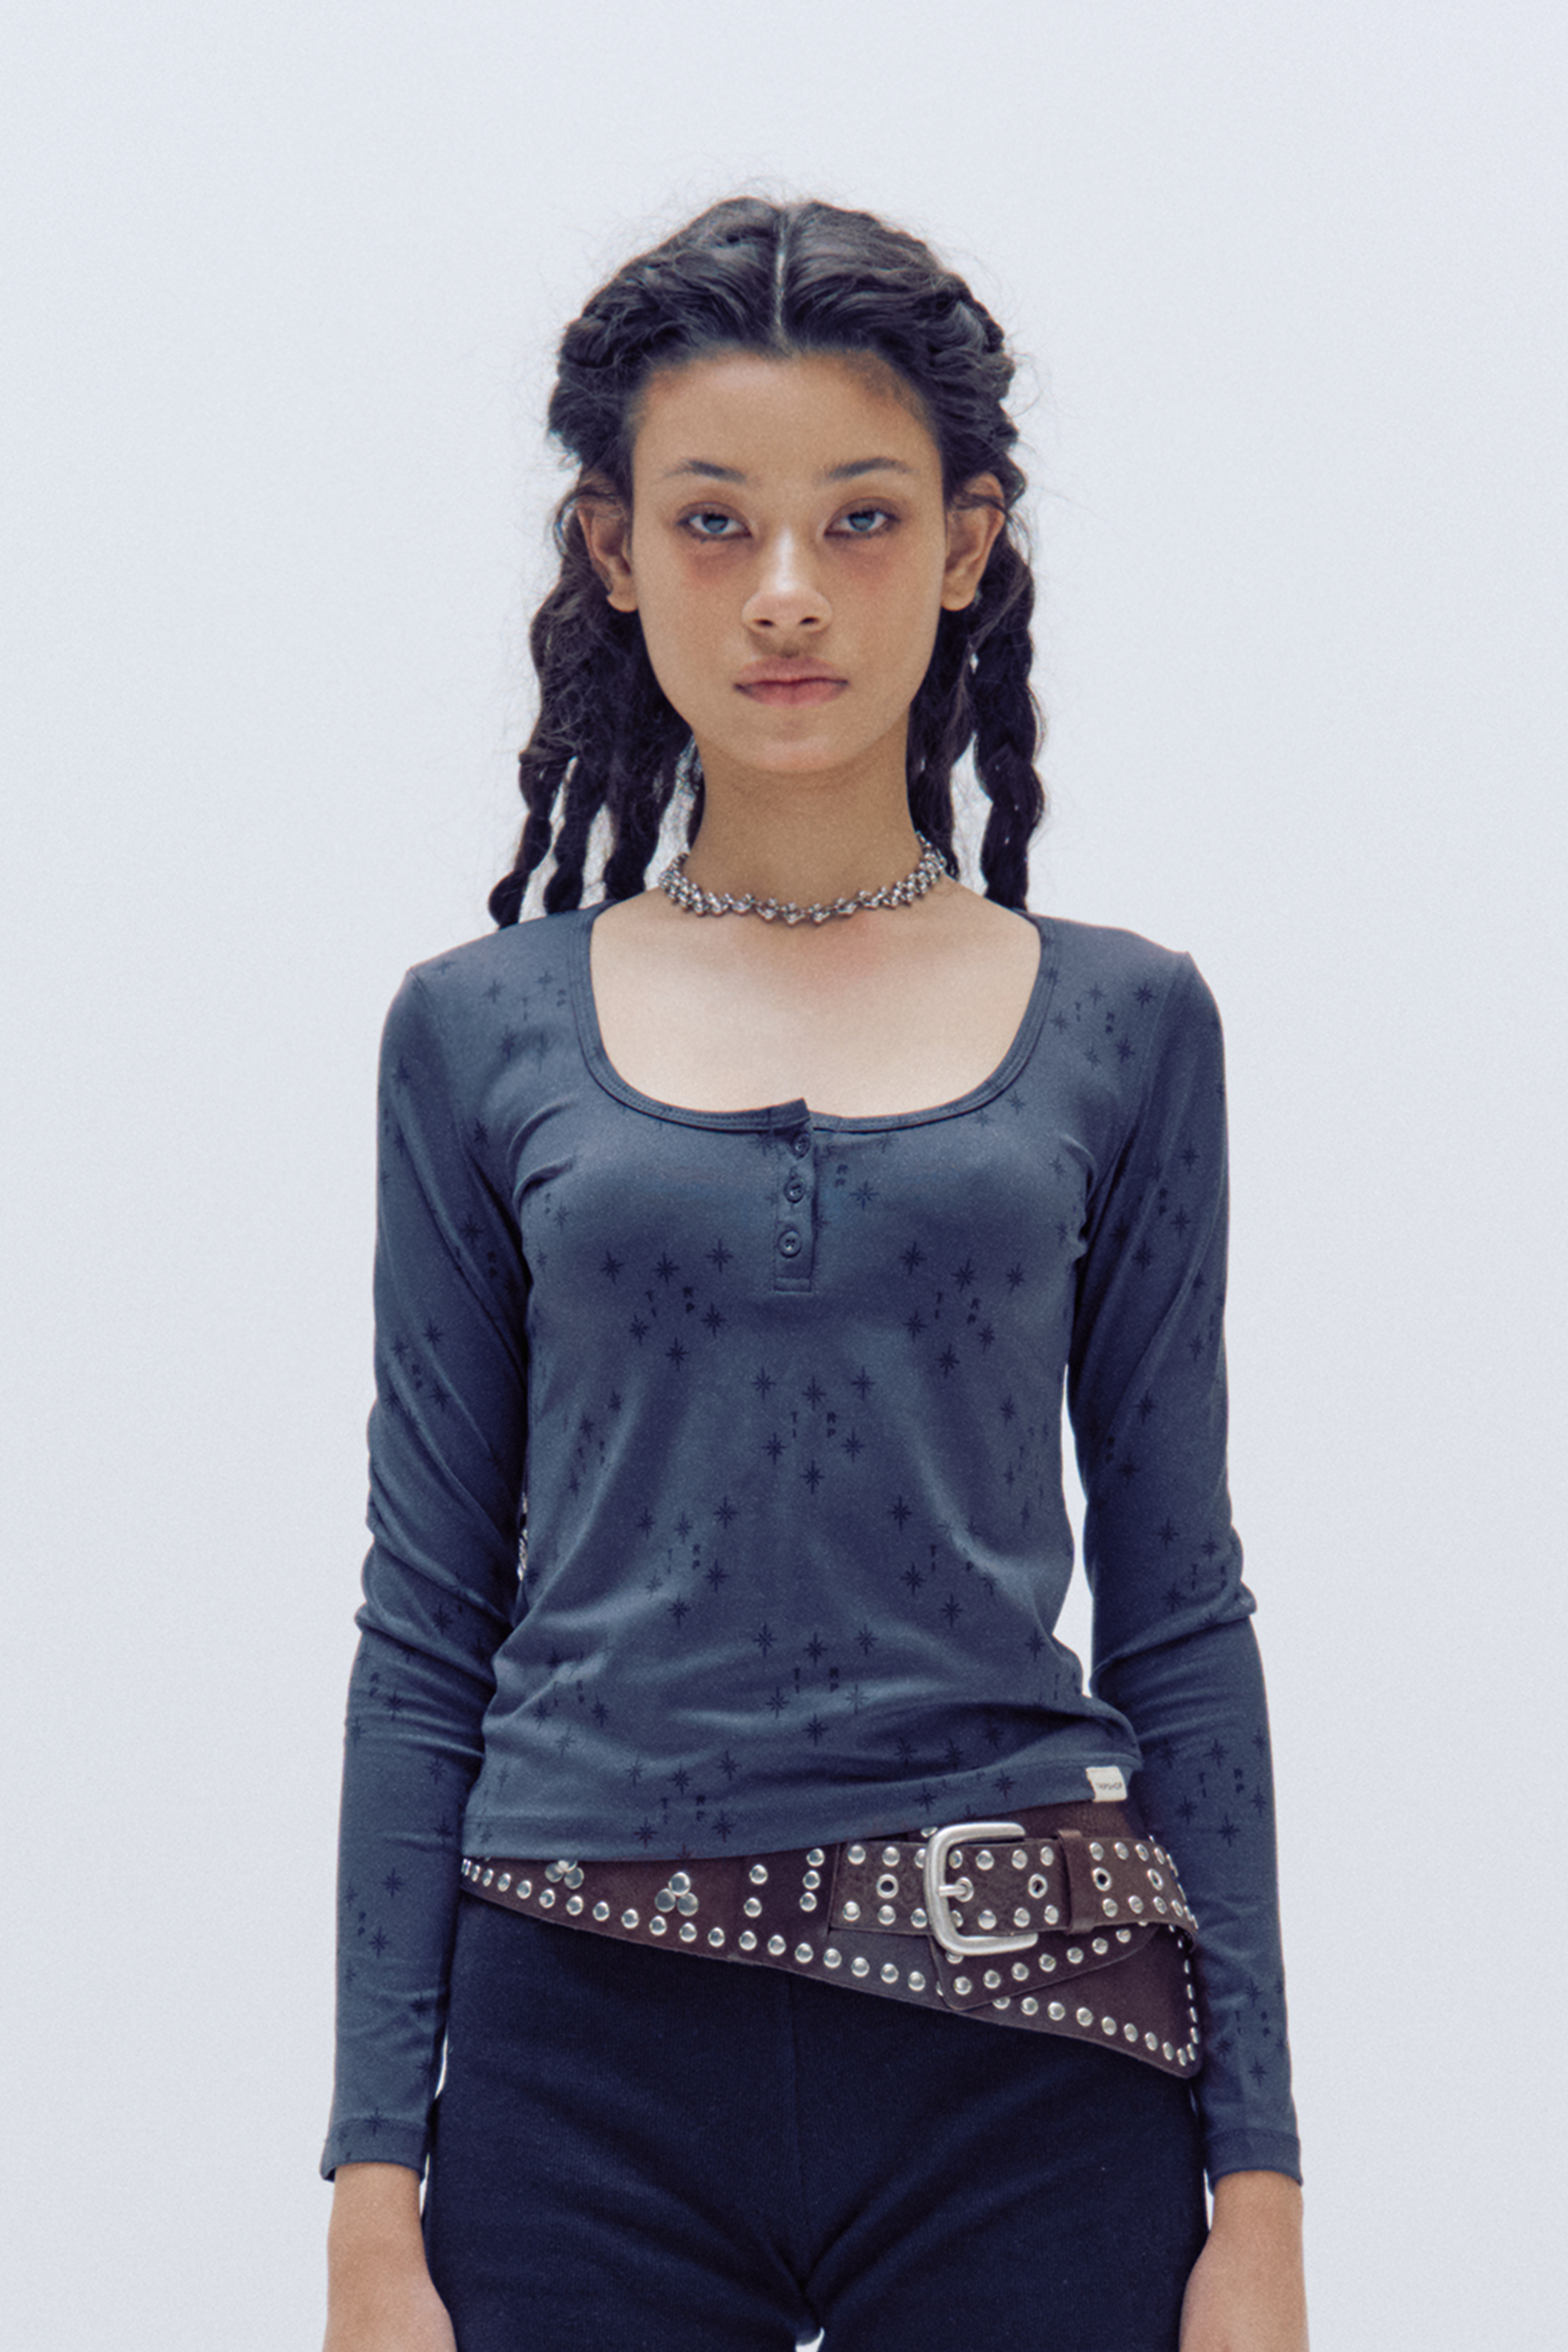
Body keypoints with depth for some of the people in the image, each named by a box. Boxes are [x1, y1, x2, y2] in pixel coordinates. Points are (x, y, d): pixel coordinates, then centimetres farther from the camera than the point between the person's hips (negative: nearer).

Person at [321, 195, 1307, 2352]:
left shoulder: (1124, 1025, 6)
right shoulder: (484, 1035, 6)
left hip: (1026, 2047, 0)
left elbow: (1177, 1610, 5)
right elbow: (426, 1626, 5)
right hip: (587, 2056, 0)